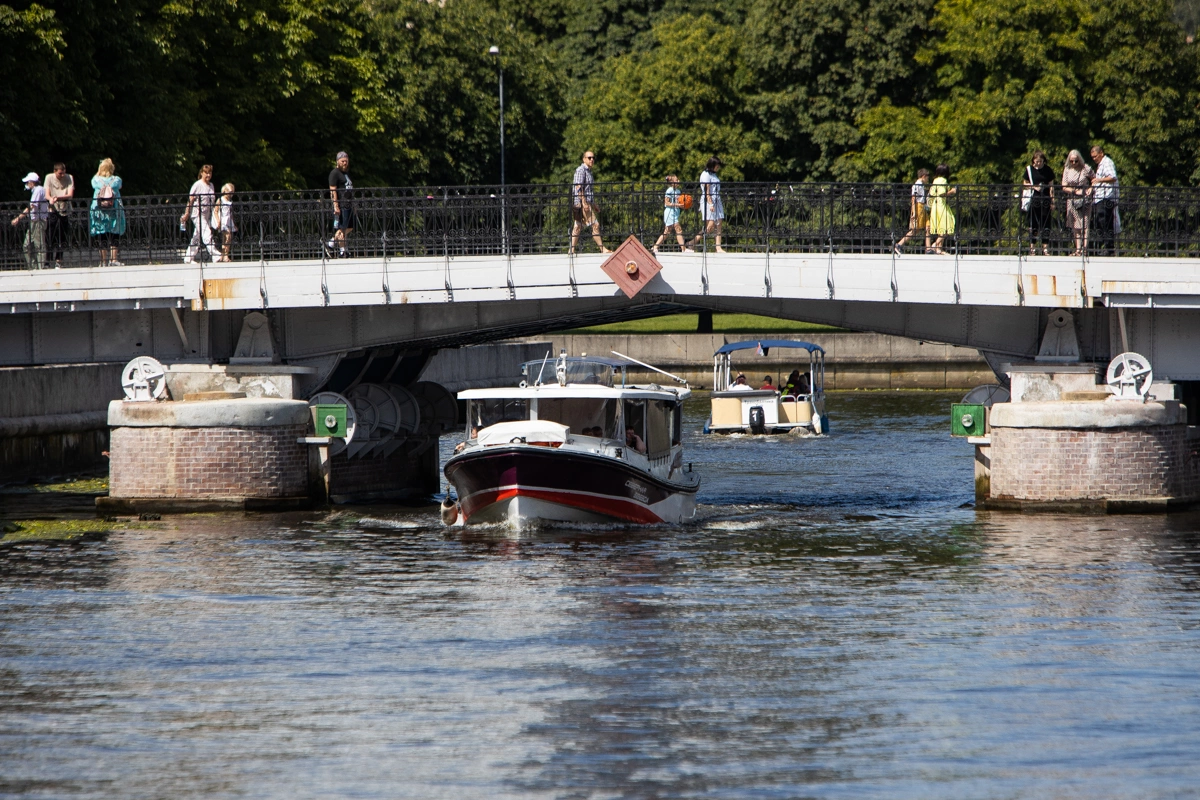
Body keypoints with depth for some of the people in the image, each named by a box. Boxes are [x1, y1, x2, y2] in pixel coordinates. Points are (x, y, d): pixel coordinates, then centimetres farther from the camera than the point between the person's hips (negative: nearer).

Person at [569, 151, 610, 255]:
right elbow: (578, 187, -17)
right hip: (581, 202, -10)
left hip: (587, 202, 10)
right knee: (595, 225, -10)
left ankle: (572, 250, 5)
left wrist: (594, 206, 27)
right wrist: (584, 202, -23)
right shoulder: (581, 170, -8)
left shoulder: (588, 171, 22)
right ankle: (603, 249, -10)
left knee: (577, 227, 6)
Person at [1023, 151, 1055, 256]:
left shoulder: (1048, 170, 5)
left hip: (1045, 199, 0)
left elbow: (1051, 186, 7)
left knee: (1045, 223, 0)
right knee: (1033, 223, 0)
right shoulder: (1029, 169, 4)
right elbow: (1025, 183, 9)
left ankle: (1045, 247, 2)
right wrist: (1033, 187, -9)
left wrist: (1052, 199, 0)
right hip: (1033, 199, 0)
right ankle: (1032, 248, 4)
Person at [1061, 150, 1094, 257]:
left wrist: (1090, 189, -10)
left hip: (1084, 200, -4)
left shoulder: (1086, 169, -2)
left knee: (1084, 225, -12)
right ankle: (1078, 249, 8)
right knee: (1075, 227, 5)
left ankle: (1084, 248, -16)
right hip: (1072, 199, 4)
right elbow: (1064, 187, 4)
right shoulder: (1067, 170, 6)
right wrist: (1076, 191, -10)